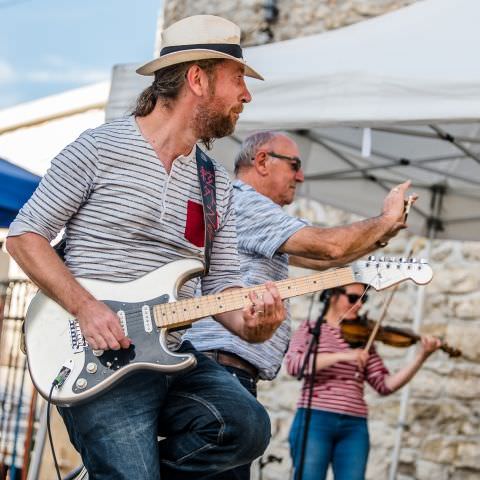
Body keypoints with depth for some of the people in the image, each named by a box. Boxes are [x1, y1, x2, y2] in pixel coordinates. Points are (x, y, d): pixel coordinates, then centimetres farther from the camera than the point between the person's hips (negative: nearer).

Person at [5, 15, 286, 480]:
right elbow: (24, 234, -3)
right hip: (97, 356, -5)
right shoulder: (99, 149, -4)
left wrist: (247, 323, -10)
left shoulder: (217, 183, 14)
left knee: (246, 427, -18)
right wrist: (85, 307, -16)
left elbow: (221, 280, 13)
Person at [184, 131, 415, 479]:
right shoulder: (241, 201, -8)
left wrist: (384, 230, 18)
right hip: (223, 366, -11)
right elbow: (329, 246, -15)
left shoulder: (246, 204, 26)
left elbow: (318, 258, 27)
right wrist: (386, 220, 0)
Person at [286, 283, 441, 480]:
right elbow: (293, 364, -13)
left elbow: (384, 385, 7)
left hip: (355, 426, 3)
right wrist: (341, 355, -20)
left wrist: (421, 356, -3)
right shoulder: (311, 328, 6)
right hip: (315, 421, -3)